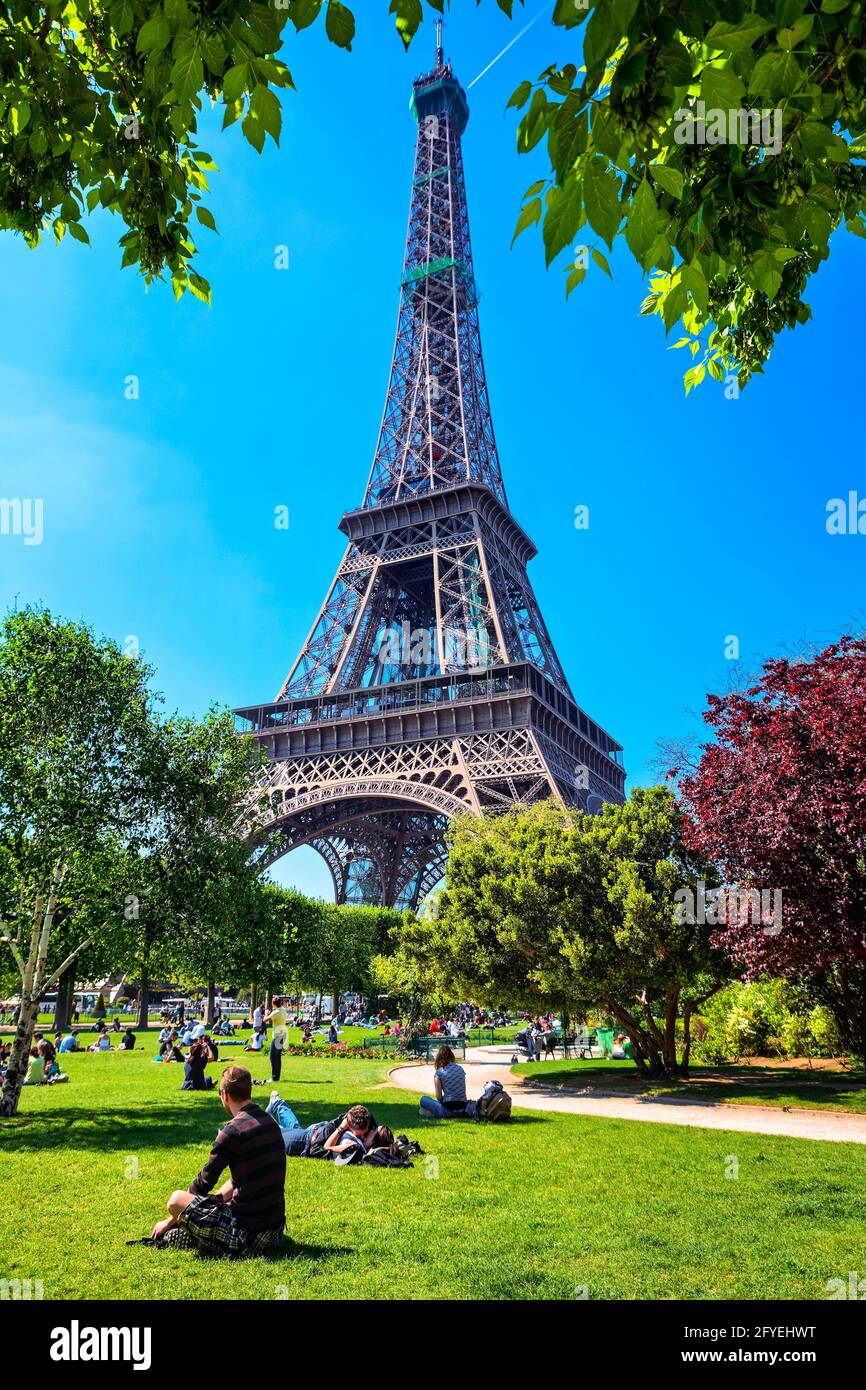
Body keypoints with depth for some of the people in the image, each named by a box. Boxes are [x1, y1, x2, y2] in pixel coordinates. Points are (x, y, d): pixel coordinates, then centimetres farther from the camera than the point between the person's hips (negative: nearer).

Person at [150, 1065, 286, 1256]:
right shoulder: (270, 1122, 7)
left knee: (176, 1199, -2)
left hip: (249, 1234, -8)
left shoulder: (233, 1131, -17)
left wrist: (171, 1221, 7)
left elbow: (203, 1184, -6)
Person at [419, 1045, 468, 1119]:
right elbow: (463, 1090, 11)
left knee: (423, 1099, 12)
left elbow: (439, 1097, -6)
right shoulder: (460, 1068, 6)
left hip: (449, 1111, -6)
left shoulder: (439, 1073, -8)